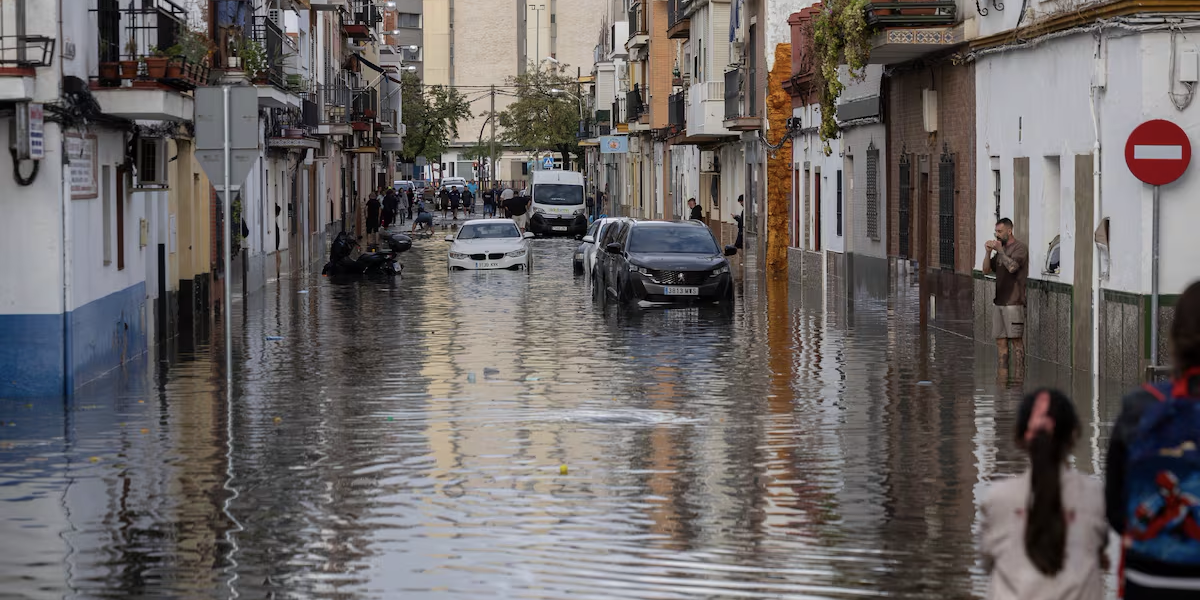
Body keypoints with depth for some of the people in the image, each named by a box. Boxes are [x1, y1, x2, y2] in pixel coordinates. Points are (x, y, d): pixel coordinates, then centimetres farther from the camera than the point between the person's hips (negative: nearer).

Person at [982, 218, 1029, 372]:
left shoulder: (1020, 248, -7)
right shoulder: (1001, 248, 16)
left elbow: (1012, 267, -23)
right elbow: (986, 270, 15)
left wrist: (1000, 250, -14)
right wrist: (988, 252, 0)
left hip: (1013, 302, -8)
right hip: (998, 301, 8)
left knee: (1016, 339, -6)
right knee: (1000, 339, 7)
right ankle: (1002, 372, 10)